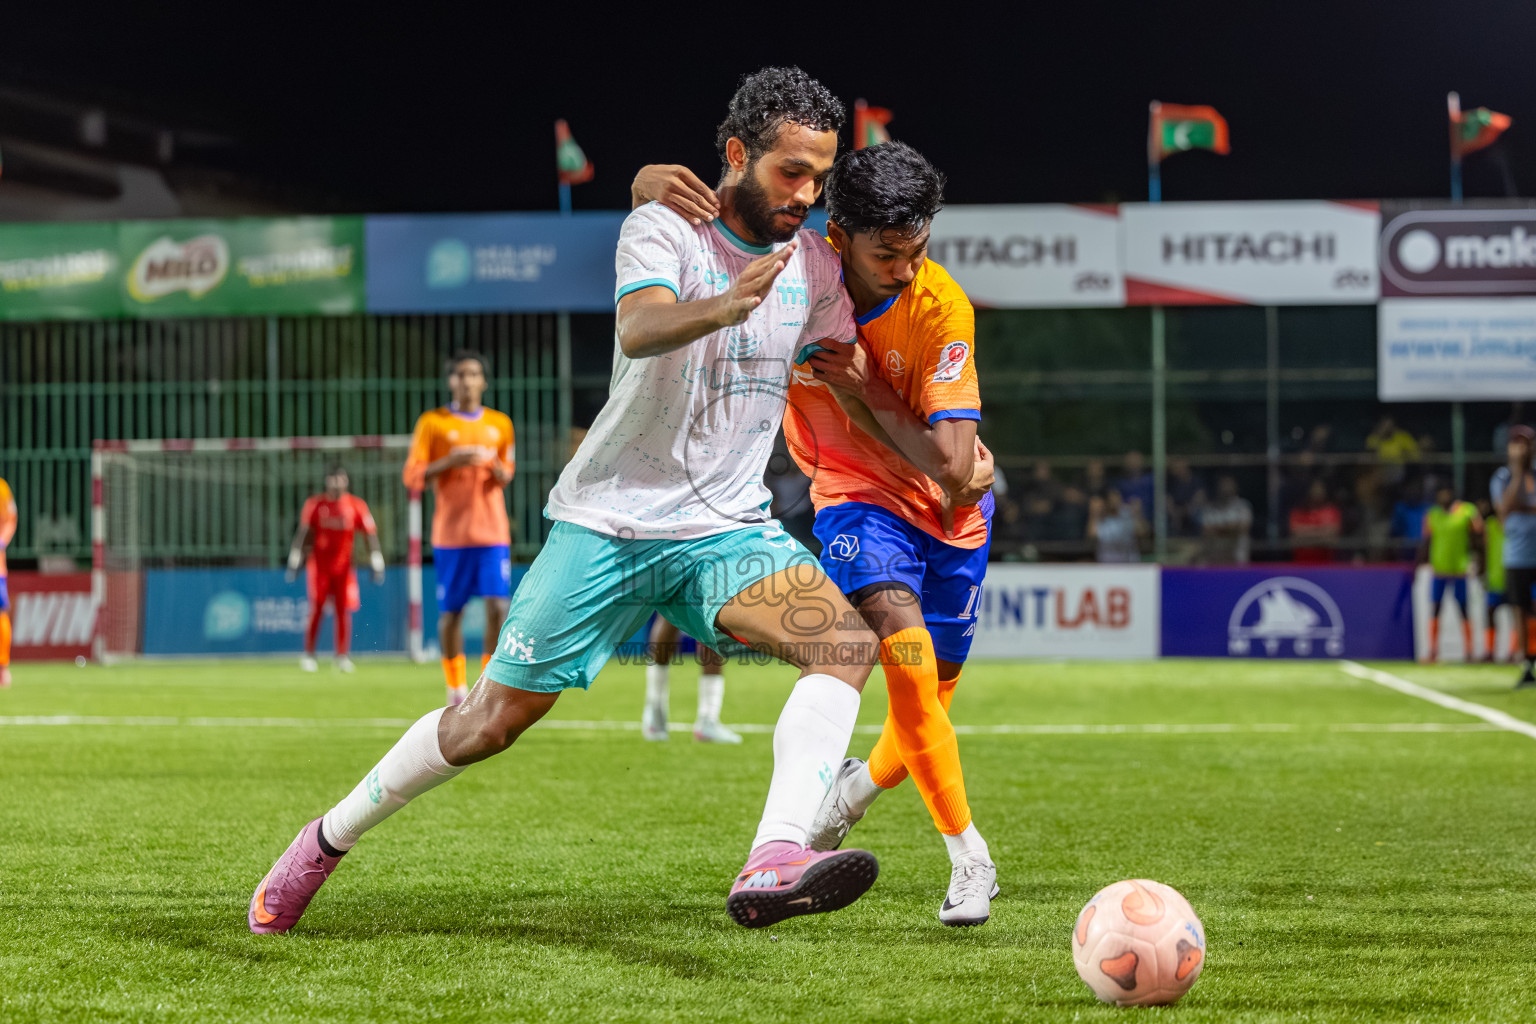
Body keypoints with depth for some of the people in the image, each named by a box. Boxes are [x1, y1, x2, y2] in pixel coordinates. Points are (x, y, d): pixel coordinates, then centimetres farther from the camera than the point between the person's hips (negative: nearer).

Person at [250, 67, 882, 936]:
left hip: (730, 530, 4)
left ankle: (774, 865, -38)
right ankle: (328, 841, 24)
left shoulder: (815, 264, 6)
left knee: (848, 641, -24)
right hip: (610, 520, -4)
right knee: (494, 719, 1)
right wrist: (721, 307, -52)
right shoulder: (662, 229, -11)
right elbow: (637, 330, -32)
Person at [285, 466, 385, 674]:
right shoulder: (314, 503, 2)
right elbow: (302, 533, 3)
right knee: (316, 610, -5)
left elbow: (371, 534, 2)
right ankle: (308, 655, 5)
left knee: (344, 610, -4)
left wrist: (377, 566, -3)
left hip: (344, 567, 1)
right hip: (319, 564, -1)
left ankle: (343, 657, -1)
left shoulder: (356, 505, 2)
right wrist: (294, 563, -1)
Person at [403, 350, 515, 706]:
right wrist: (450, 461, -16)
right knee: (451, 610, 1)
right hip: (451, 532, -2)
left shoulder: (500, 424, 10)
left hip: (492, 531, 2)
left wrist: (497, 468, -5)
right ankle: (456, 689, 16)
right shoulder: (432, 423, 1)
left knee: (498, 606, -11)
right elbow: (412, 476, -2)